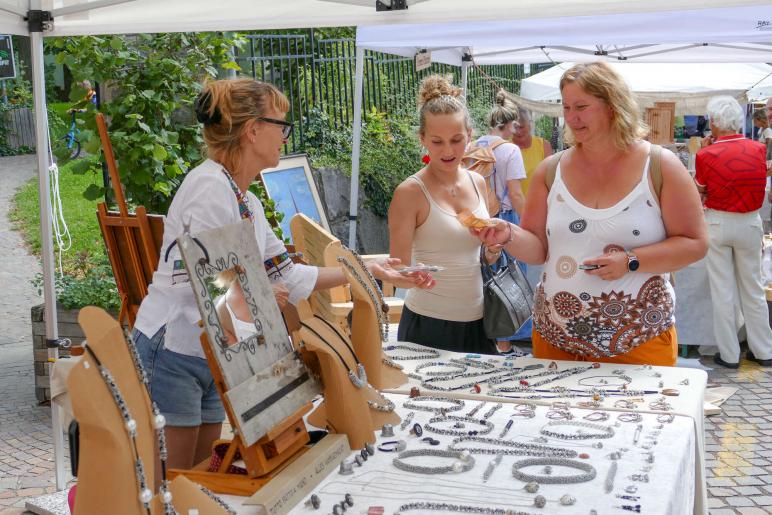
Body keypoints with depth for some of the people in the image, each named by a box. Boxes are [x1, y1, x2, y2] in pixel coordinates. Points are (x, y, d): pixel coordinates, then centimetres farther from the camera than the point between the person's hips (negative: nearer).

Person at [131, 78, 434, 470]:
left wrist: (372, 271, 17)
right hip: (171, 352, -9)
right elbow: (189, 275, -25)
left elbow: (292, 275, 16)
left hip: (210, 358, 9)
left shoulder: (248, 203, 13)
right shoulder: (209, 185, -16)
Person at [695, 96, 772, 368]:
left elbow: (698, 192, -3)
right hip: (750, 223, 3)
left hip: (717, 223, -3)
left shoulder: (706, 155, -15)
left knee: (721, 290, 6)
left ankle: (729, 355, 11)